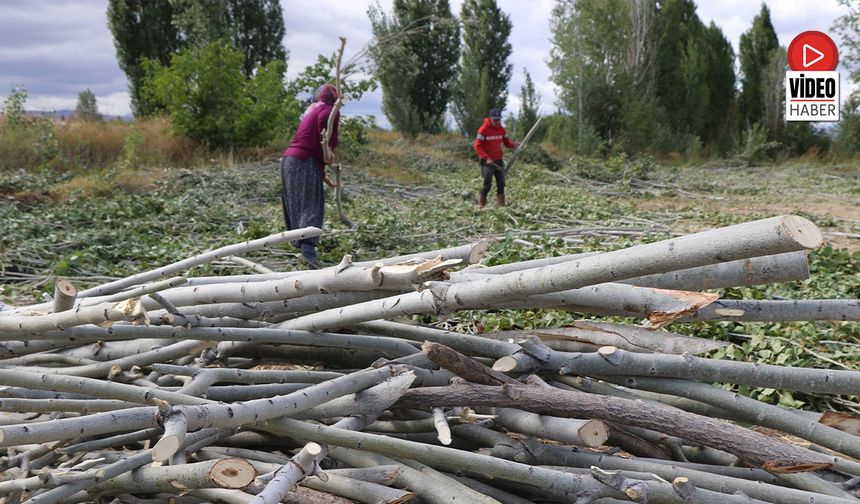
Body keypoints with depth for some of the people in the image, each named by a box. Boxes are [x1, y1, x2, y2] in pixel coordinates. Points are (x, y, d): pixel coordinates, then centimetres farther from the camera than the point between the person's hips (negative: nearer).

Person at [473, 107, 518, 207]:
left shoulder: (501, 129, 7)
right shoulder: (483, 129, -10)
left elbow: (506, 142, 13)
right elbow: (477, 146, -10)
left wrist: (513, 144, -11)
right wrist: (486, 158, -21)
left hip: (498, 160, 5)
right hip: (487, 161, -5)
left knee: (501, 183, 3)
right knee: (487, 183, -8)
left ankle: (501, 205, 9)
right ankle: (481, 204, 5)